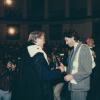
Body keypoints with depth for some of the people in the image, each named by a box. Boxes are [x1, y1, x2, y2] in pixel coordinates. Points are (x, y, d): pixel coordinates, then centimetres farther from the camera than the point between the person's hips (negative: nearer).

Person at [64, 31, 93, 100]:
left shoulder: (84, 48, -11)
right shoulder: (73, 50, 11)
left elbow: (88, 71, -16)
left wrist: (72, 76, -16)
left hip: (80, 87, -7)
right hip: (72, 85, 7)